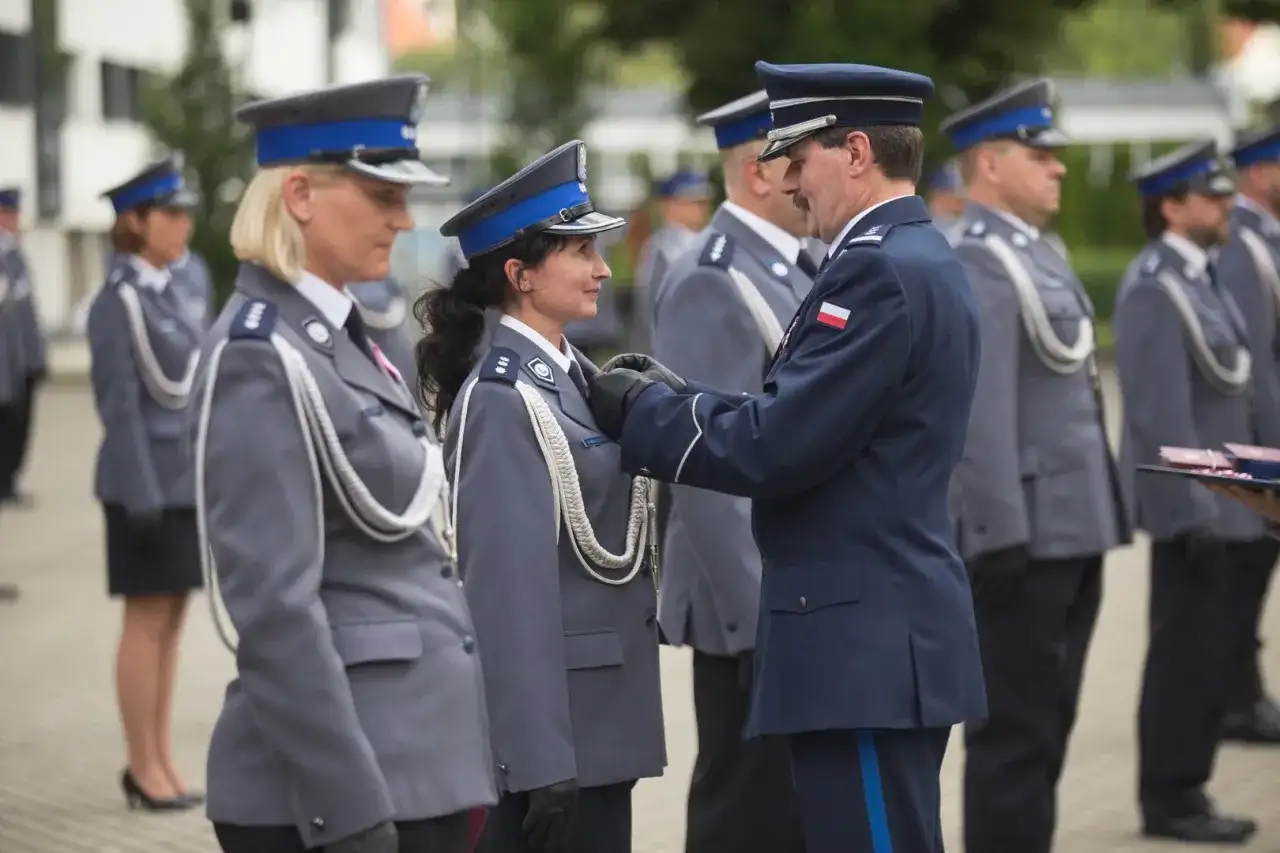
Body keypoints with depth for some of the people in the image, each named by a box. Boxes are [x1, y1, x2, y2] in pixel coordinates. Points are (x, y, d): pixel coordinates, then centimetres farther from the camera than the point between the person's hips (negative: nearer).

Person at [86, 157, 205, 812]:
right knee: (147, 623, -3)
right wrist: (142, 497, -19)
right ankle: (145, 769, 3)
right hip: (149, 481, -8)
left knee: (170, 622, 10)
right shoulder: (118, 301, -12)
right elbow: (121, 406, -16)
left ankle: (160, 763, 16)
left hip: (187, 479, 8)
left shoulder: (166, 293, 13)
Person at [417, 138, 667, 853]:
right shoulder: (503, 397, -16)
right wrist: (541, 759, -23)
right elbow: (509, 585, -20)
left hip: (601, 715, 9)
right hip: (554, 721, -9)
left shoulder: (573, 374, 11)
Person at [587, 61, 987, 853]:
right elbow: (813, 425, 14)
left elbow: (776, 449, -21)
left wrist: (644, 410, -7)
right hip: (889, 635, 11)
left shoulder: (881, 270, -17)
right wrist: (677, 395, 7)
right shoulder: (922, 259, 15)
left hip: (865, 645, -11)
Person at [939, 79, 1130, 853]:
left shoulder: (1039, 252, 16)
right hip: (1029, 537, -10)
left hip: (1073, 529, 10)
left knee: (1047, 725, 16)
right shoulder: (977, 263, -15)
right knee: (1017, 731, -3)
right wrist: (1002, 534, -24)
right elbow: (981, 412, -21)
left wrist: (1099, 514, 17)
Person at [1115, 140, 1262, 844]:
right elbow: (1160, 414, -21)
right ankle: (1169, 801, 6)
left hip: (1217, 502, 9)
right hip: (1190, 507, -9)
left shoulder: (1198, 277, 14)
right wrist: (1193, 513, -22)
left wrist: (1220, 505, 17)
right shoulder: (1154, 289, -17)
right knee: (1187, 654, -3)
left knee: (1203, 653, 13)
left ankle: (1181, 792, 21)